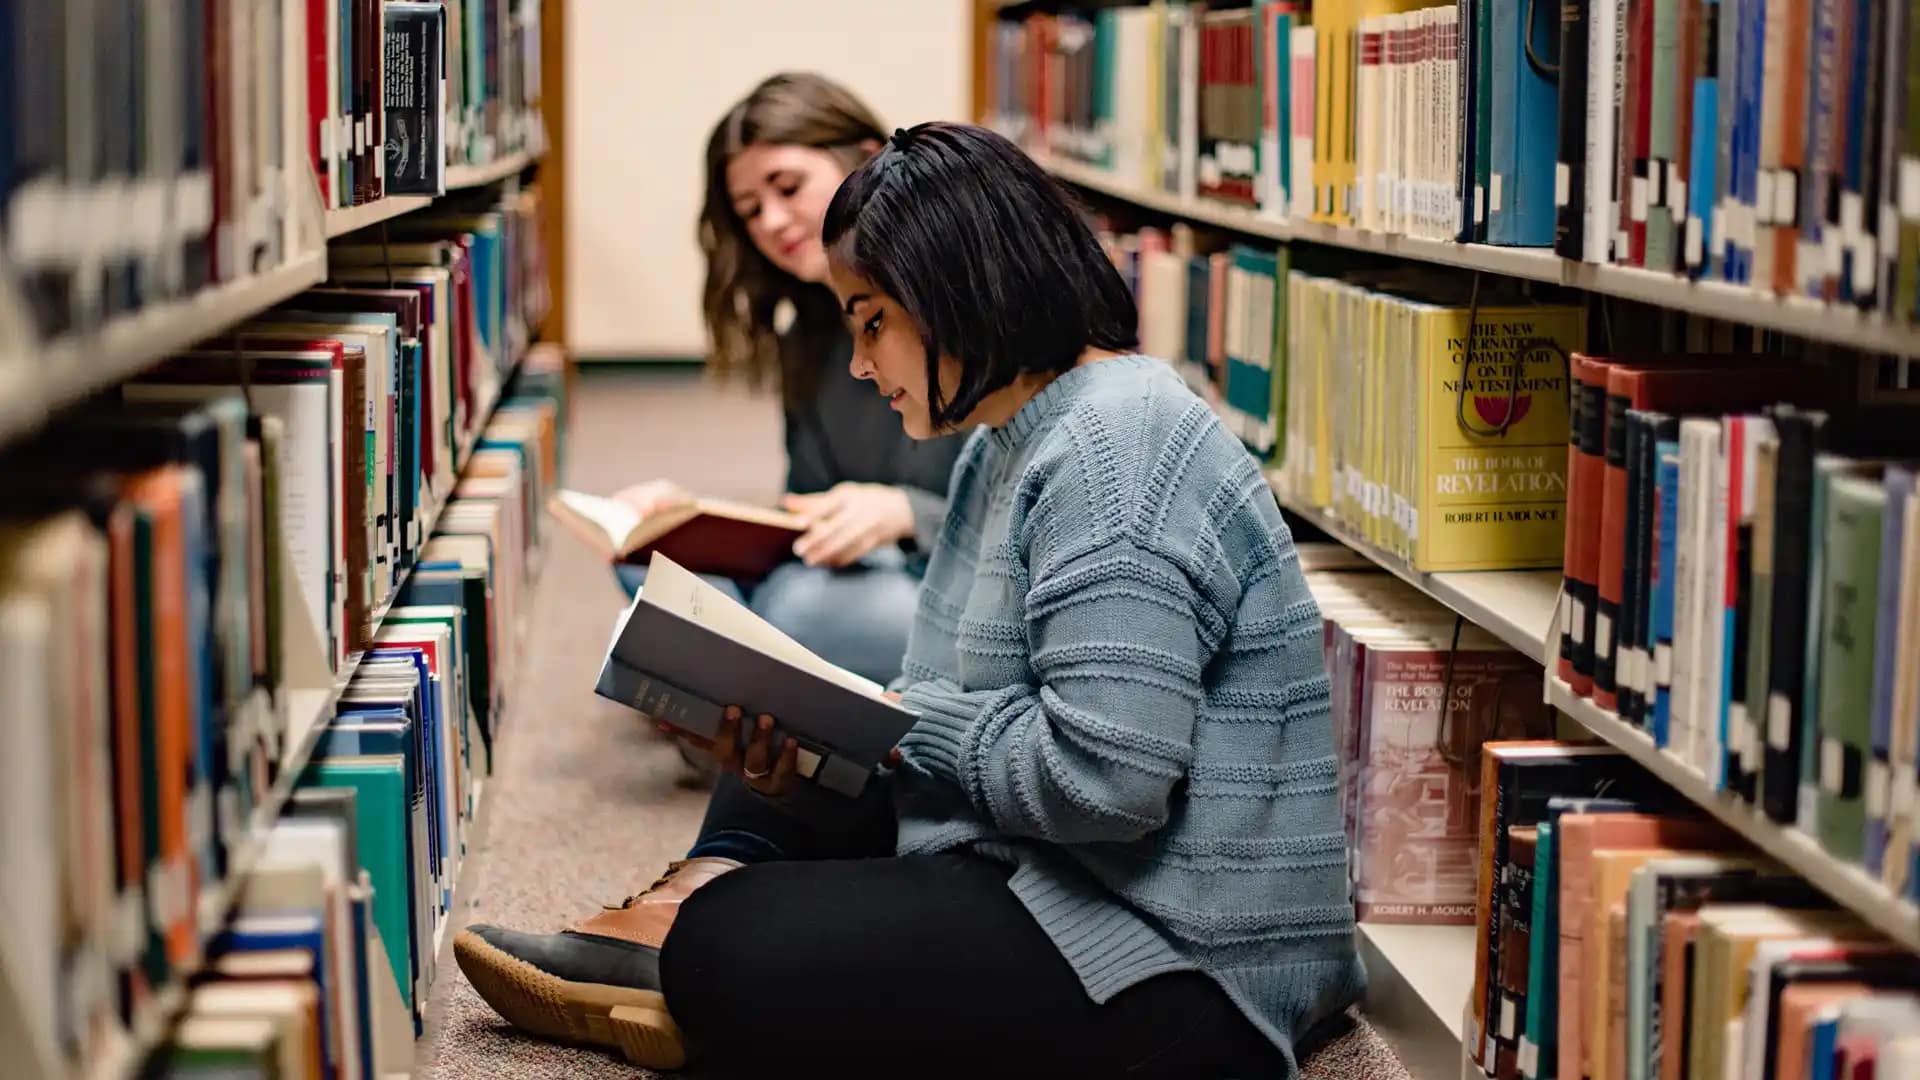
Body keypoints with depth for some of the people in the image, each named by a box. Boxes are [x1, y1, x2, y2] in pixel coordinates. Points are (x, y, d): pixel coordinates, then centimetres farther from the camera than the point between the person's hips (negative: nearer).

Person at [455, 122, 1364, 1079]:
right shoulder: (1005, 443, 15)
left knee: (729, 958, -22)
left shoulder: (1116, 457, -19)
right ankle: (688, 907, -6)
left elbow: (1105, 776, -28)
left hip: (1174, 964, -11)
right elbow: (976, 700, 16)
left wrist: (899, 723, -13)